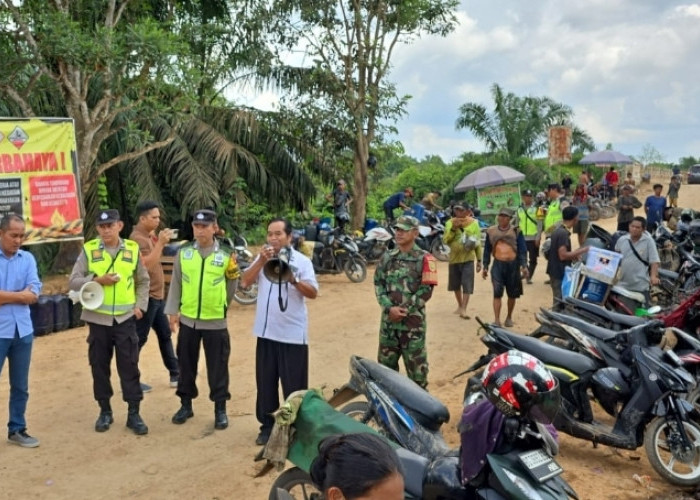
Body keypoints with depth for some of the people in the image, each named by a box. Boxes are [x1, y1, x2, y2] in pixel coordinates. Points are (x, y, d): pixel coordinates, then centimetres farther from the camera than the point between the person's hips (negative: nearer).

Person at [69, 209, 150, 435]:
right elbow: (73, 282, -3)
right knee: (100, 367, 9)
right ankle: (105, 411, 24)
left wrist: (140, 305, 2)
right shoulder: (89, 250, -2)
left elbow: (143, 281, 13)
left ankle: (134, 414, 10)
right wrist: (97, 279, -17)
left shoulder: (132, 249, 2)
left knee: (129, 366, 1)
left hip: (125, 318, 0)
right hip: (98, 319, 0)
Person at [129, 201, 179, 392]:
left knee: (165, 335, 15)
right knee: (139, 338, -3)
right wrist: (160, 243, -26)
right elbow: (147, 264, -29)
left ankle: (175, 374, 24)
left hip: (157, 295, 10)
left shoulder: (150, 235, 12)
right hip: (146, 296, -10)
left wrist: (162, 241, 7)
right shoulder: (137, 238, -17)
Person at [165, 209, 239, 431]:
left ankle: (220, 409, 17)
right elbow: (176, 283, 4)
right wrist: (172, 311, 3)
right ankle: (186, 405, 28)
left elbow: (232, 285, 5)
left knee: (217, 367, 5)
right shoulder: (183, 252, 1)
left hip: (215, 321, -2)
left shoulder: (226, 255, -4)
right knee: (186, 365, 14)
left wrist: (221, 305, -6)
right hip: (187, 319, 2)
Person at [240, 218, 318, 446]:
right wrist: (261, 261, -19)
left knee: (294, 385, 3)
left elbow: (313, 293, -11)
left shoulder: (301, 261, -3)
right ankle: (267, 426, 25)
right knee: (265, 382, 12)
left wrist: (294, 280, -28)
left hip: (293, 333, -3)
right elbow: (245, 282, -7)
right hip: (266, 332, 3)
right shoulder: (262, 258, 6)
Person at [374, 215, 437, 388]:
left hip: (413, 319, -4)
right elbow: (378, 284, 4)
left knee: (416, 365, 0)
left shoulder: (424, 259, -4)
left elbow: (426, 290, -8)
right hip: (389, 318, 5)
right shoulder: (387, 257, 9)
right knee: (385, 363, 13)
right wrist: (389, 308, -11)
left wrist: (405, 310, -14)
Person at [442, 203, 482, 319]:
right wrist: (453, 229, -21)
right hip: (454, 258, 2)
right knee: (456, 284, 14)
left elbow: (478, 243, 3)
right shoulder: (450, 223, 0)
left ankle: (464, 309, -10)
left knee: (467, 285, -10)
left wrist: (479, 260, 3)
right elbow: (445, 240, -7)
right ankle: (460, 306, 33)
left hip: (468, 259, -2)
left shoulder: (474, 223, -2)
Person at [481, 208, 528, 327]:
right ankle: (496, 320, -8)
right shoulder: (491, 231, 5)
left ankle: (509, 317, 28)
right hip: (498, 264, 0)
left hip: (513, 265, 0)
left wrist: (524, 266, -13)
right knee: (497, 293, -10)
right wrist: (485, 267, 8)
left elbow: (522, 250, -3)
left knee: (512, 294, 10)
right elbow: (487, 250, 11)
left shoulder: (516, 231, 0)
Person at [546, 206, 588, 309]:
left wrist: (574, 254, 11)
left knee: (560, 300, 19)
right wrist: (581, 251, -18)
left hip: (557, 271, 10)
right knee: (559, 302, -3)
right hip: (559, 272, -10)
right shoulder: (563, 233, -22)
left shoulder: (559, 229, 9)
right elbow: (563, 255, -27)